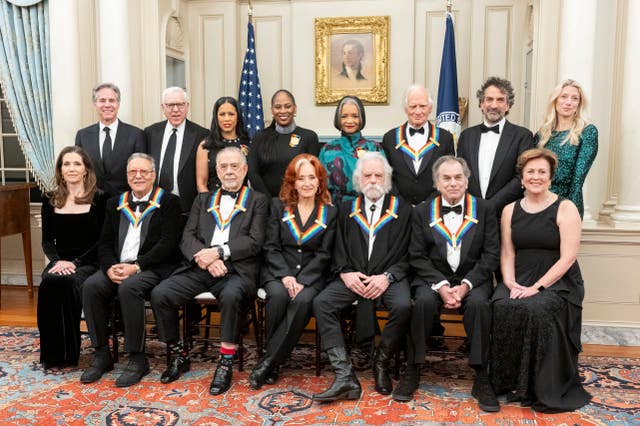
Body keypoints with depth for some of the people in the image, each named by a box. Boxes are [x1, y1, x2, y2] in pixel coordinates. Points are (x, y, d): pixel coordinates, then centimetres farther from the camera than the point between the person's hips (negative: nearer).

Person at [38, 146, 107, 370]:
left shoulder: (99, 198, 0)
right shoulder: (50, 199, 11)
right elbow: (47, 240, 10)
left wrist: (75, 262, -15)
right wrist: (57, 261, -10)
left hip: (88, 263, -3)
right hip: (59, 262, 3)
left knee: (67, 283, -33)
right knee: (48, 284, -30)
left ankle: (68, 353, -16)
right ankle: (52, 353, -15)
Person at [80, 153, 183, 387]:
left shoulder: (168, 202, 1)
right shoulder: (115, 204, 18)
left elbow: (168, 243, -9)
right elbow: (105, 243, 13)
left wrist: (136, 266, -17)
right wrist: (110, 267, -8)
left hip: (152, 268, -5)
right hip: (118, 266, 5)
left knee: (129, 287, -33)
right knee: (91, 286, -22)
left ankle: (137, 359, -20)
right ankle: (101, 354, -9)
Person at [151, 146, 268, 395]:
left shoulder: (258, 201, 12)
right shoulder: (203, 199, 23)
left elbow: (255, 242, -2)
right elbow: (187, 237, 11)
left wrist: (219, 252, -13)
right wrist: (203, 257, -10)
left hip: (236, 270, -4)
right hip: (199, 269, 4)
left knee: (231, 295, -36)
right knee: (159, 294, -18)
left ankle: (225, 364, -18)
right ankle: (179, 357, 3)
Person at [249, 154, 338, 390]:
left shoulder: (330, 212, 7)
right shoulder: (279, 206, 9)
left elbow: (323, 253, 0)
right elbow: (271, 247, 2)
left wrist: (301, 281, -14)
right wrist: (285, 276, -14)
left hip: (311, 275, 0)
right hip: (278, 271, 0)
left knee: (303, 300, -32)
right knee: (278, 296, -33)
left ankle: (268, 362, -22)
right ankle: (274, 361, -17)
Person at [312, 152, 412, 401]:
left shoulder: (403, 210, 9)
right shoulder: (347, 209, 16)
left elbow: (406, 253, 2)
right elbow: (339, 249, 12)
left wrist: (387, 277, -13)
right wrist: (346, 273, -7)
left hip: (389, 277, -2)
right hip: (353, 277, 2)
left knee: (403, 306, -33)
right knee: (321, 302, -23)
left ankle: (381, 362, -5)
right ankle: (345, 377, -25)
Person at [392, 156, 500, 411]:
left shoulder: (484, 210, 5)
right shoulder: (422, 212, 7)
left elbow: (491, 255, -1)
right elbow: (418, 256, 1)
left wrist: (465, 285, -14)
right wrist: (441, 286, -14)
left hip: (473, 278, 0)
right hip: (433, 278, 0)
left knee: (479, 303, -31)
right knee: (423, 301, -30)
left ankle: (481, 379, -20)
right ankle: (412, 372, -15)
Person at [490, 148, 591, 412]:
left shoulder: (565, 209, -2)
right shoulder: (510, 210, 11)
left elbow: (567, 257, -9)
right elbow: (507, 254, 9)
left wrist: (538, 286, -18)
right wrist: (510, 283, -9)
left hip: (557, 281, -3)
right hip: (520, 279, 3)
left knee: (537, 309, -32)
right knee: (502, 307, -27)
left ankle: (544, 388, -12)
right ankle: (509, 382, -10)